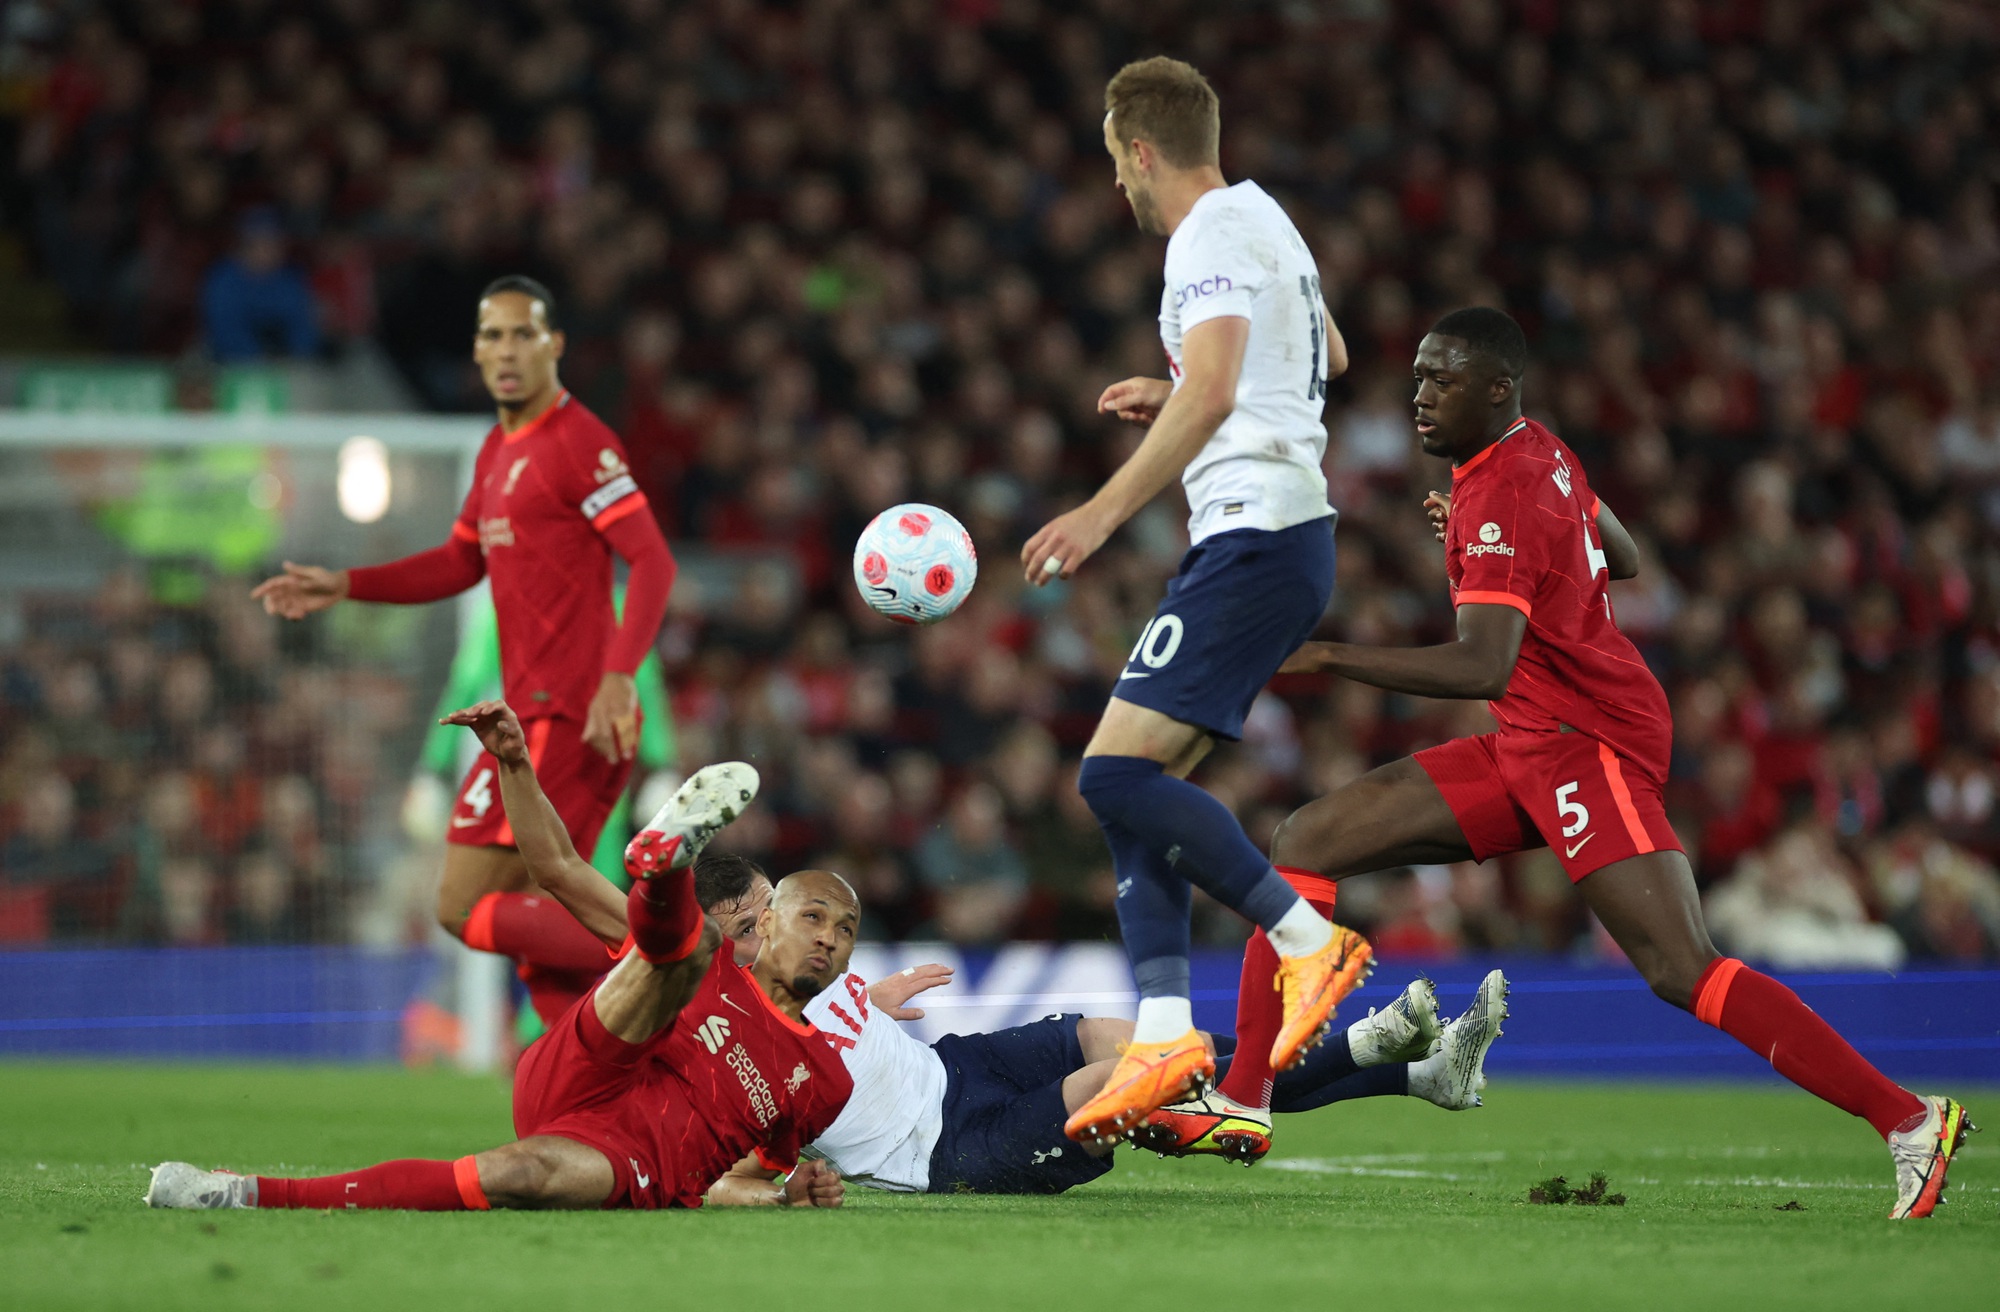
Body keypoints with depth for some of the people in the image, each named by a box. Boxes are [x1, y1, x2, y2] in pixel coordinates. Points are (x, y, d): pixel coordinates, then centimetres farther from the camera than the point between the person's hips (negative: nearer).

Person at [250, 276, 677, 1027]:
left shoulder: (577, 441, -10)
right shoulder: (499, 450, 18)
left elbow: (653, 562, -17)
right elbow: (459, 565, 30)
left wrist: (618, 678, -28)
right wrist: (343, 586, 22)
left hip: (567, 713, -9)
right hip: (532, 711, 9)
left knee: (466, 908, -13)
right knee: (537, 927, 8)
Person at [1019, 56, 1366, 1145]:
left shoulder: (1211, 237, -11)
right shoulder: (1262, 217, 20)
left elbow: (1212, 394, -27)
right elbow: (1325, 355, 38)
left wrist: (1105, 511, -30)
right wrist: (1173, 393, 40)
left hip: (1252, 536, -10)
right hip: (1285, 529, 10)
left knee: (1118, 772, -17)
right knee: (1134, 786, 6)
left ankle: (1307, 938, -15)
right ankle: (1163, 1038, -2)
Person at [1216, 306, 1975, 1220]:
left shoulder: (1502, 499, -18)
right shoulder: (1539, 453, 11)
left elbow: (1484, 667, -30)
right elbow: (1623, 558, 28)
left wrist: (1329, 657, -30)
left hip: (1584, 748, -10)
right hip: (1527, 752, 10)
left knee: (1684, 974, -21)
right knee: (1307, 843, 5)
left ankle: (1909, 1123, -22)